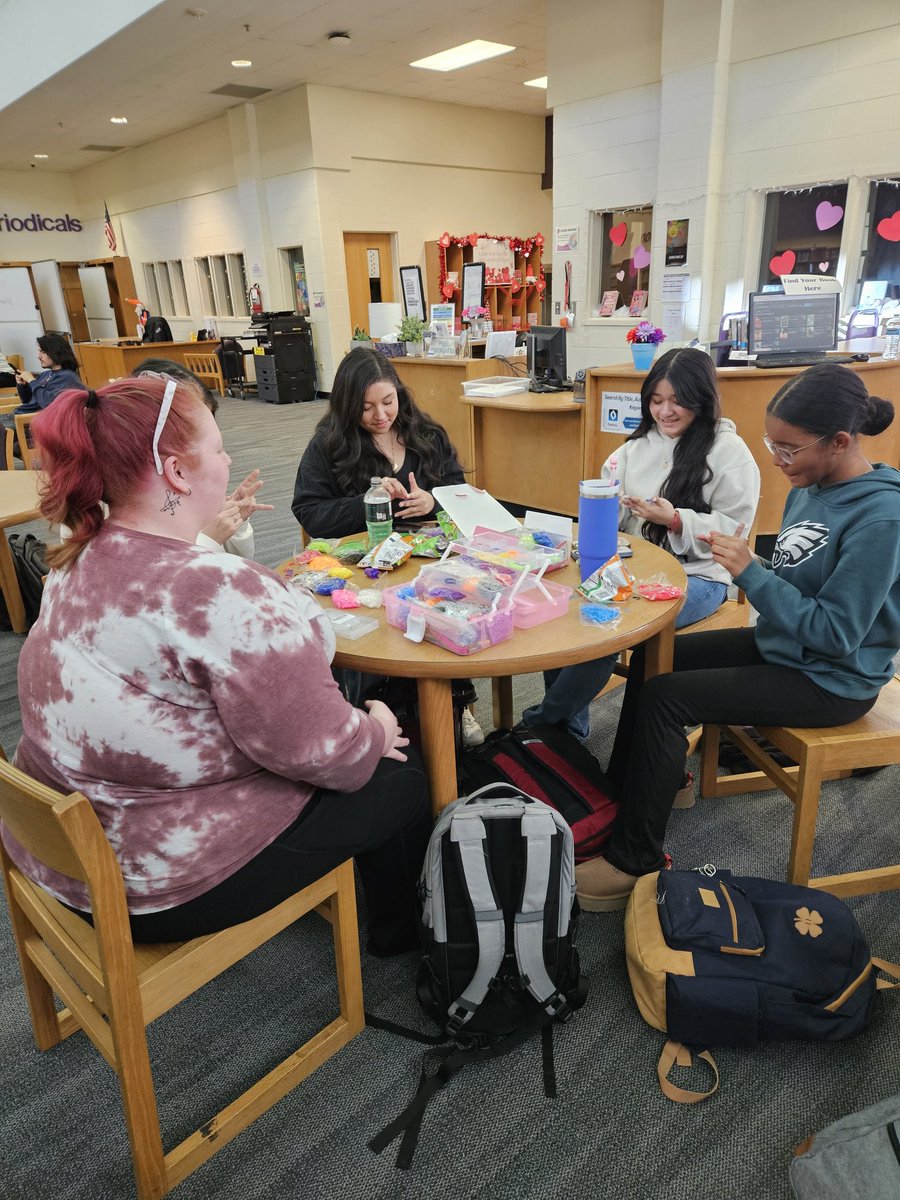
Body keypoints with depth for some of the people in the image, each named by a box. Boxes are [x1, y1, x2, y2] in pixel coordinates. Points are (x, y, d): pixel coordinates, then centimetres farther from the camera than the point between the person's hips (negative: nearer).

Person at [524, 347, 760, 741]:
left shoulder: (730, 453, -3)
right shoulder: (640, 445, 13)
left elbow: (733, 529, -8)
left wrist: (676, 520, -20)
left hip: (696, 576, -5)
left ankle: (544, 719, -10)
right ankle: (568, 724, -6)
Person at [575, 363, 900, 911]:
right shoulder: (811, 486, 0)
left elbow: (837, 634, -26)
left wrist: (751, 572, -27)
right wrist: (743, 562, -7)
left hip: (831, 679, -9)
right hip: (781, 644, 9)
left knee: (664, 697, -19)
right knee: (649, 660, 6)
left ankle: (636, 860, -4)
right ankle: (620, 800, 19)